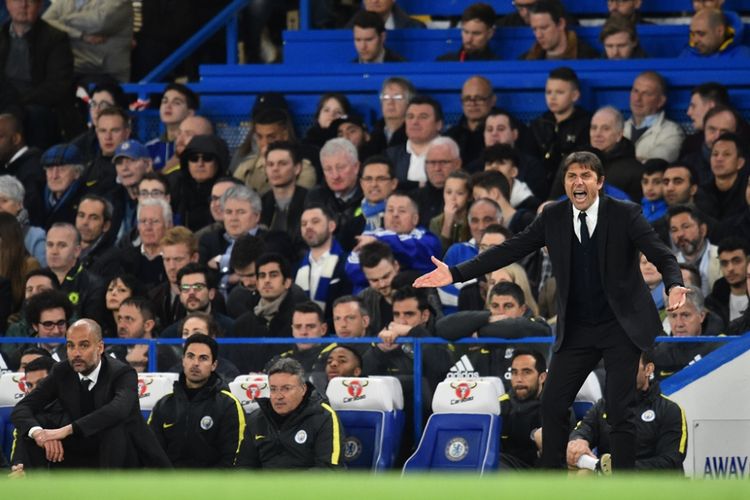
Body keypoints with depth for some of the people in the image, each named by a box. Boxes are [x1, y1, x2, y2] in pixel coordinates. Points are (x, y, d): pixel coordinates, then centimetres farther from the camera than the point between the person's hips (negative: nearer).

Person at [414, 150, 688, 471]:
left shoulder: (625, 215, -10)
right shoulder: (553, 217, 0)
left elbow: (662, 256, -15)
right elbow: (510, 250, 1)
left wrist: (674, 286, -37)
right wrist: (456, 274, -5)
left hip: (622, 326, -4)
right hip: (576, 330, 4)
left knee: (620, 410, -6)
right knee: (553, 405, 2)